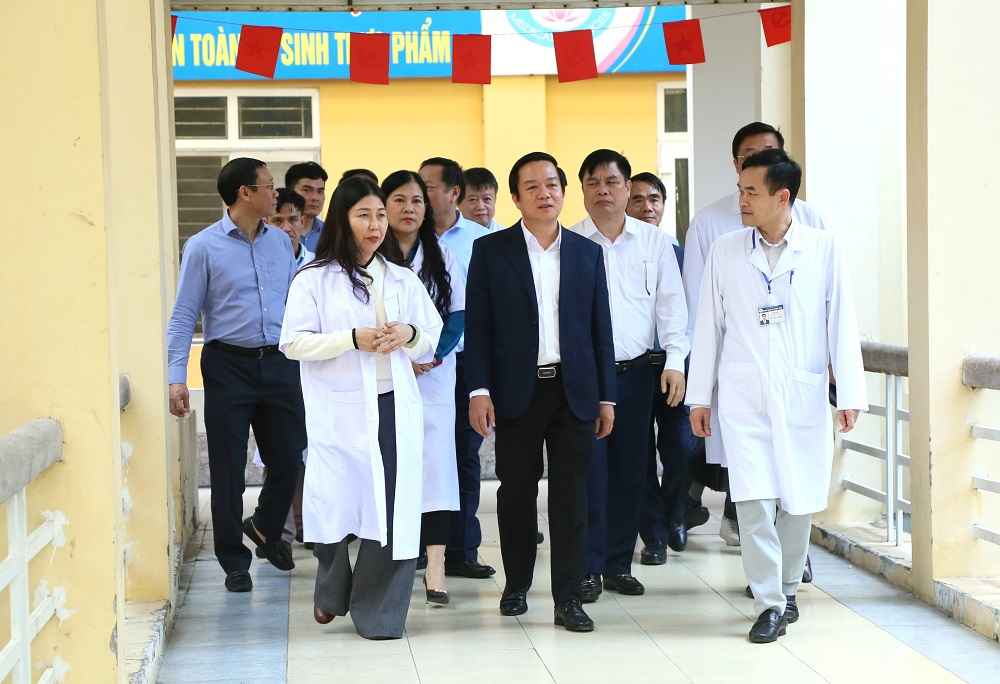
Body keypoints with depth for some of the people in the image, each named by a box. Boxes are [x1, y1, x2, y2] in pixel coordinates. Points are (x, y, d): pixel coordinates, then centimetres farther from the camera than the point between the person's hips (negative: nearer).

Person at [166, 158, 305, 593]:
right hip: (229, 365, -4)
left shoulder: (281, 241, 9)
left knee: (287, 459, 7)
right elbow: (184, 316, -5)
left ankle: (265, 528, 36)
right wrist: (176, 377, -12)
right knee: (228, 467, 3)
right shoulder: (204, 246, -5)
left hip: (279, 362, 4)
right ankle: (234, 560, 17)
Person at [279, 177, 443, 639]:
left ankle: (377, 612, 9)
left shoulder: (403, 280, 14)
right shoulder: (313, 280, 2)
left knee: (392, 509, -2)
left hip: (394, 407, 3)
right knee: (337, 504, 0)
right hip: (340, 411, -3)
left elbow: (431, 340, 19)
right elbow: (293, 343, -5)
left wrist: (409, 336, -4)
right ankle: (331, 595, 28)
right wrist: (353, 339, -14)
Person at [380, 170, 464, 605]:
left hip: (433, 377, 2)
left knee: (435, 467, -6)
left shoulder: (441, 258, 10)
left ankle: (435, 568, -9)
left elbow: (458, 317, 5)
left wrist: (432, 356, -10)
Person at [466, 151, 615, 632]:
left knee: (571, 496, 1)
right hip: (516, 390, -1)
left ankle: (568, 598, 5)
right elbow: (477, 326, -1)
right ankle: (517, 584, 24)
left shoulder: (587, 252, 8)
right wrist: (479, 390, -9)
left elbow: (600, 328, 9)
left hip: (574, 389, 1)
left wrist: (606, 395, 6)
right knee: (516, 492, 7)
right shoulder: (490, 250, 2)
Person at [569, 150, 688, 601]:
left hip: (636, 371, 2)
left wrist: (675, 361, -3)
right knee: (589, 472, -4)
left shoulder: (654, 242, 6)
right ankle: (589, 568, 4)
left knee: (630, 471, 6)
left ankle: (619, 564, 17)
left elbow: (671, 304, 6)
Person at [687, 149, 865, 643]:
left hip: (803, 397, 0)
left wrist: (850, 393, -6)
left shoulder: (823, 249, 0)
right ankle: (771, 603, 0)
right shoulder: (724, 251, 4)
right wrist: (700, 396, 6)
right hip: (743, 397, 0)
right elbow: (708, 326, 7)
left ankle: (787, 588, 27)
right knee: (754, 501, -9)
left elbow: (841, 324, -1)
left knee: (798, 501, 7)